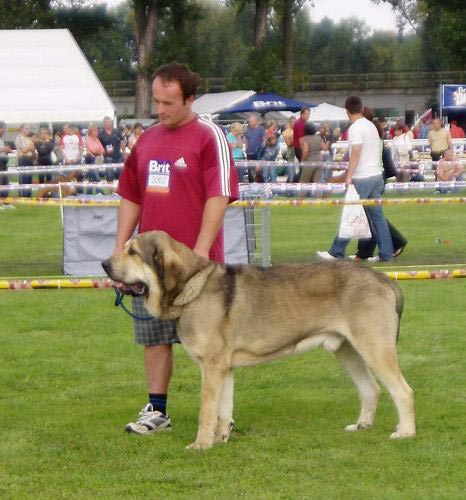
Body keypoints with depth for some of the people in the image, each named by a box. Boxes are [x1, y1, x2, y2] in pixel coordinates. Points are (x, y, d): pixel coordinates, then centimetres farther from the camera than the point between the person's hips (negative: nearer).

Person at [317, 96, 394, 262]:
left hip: (362, 179, -8)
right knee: (377, 216, 8)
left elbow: (356, 154, -20)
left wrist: (349, 177, -23)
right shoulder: (371, 125, 14)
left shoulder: (356, 128, -12)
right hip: (376, 175, 8)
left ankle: (336, 252, 2)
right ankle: (386, 253, 5)